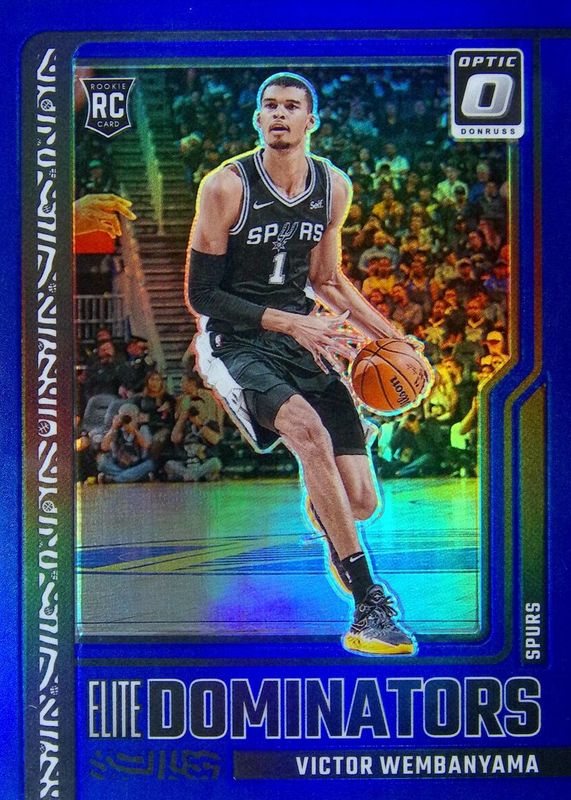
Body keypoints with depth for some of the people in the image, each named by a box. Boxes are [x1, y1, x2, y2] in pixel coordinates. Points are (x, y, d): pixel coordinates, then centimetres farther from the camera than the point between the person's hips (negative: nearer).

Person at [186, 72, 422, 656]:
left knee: (361, 502, -5)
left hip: (302, 341, 5)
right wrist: (290, 323, -18)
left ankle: (321, 509, 35)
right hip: (234, 343, -4)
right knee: (307, 427, -36)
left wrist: (390, 337, 10)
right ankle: (368, 604, -28)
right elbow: (201, 295, -10)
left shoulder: (334, 189, 5)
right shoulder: (226, 186, -11)